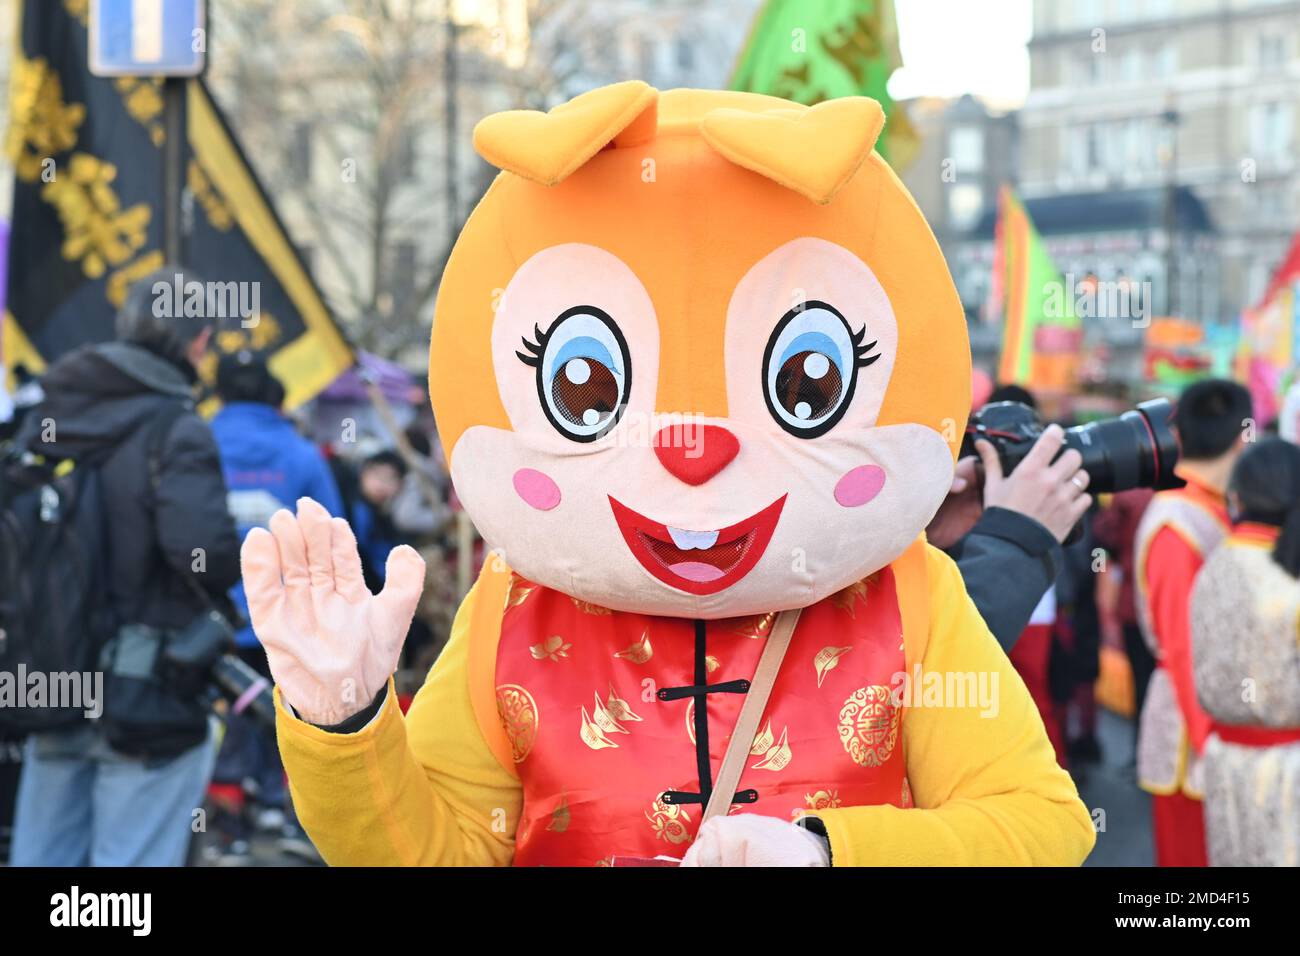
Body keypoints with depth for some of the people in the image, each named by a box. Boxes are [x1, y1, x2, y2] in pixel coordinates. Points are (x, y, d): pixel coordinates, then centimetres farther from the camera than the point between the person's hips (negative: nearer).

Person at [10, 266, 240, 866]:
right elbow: (205, 549, -27)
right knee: (132, 858, 1)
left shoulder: (44, 419, 6)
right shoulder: (173, 431, -15)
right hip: (147, 698, -6)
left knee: (41, 856, 14)